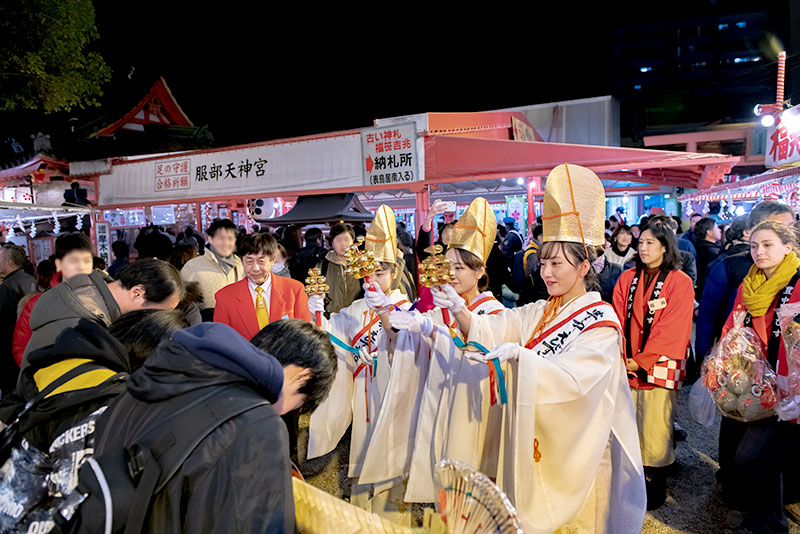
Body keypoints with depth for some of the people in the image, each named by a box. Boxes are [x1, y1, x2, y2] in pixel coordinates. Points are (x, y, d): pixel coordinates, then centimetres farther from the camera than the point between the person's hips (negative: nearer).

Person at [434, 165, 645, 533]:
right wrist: (460, 311, -26)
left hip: (576, 447, -5)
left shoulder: (601, 321, -14)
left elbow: (574, 377, -28)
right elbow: (492, 330, -7)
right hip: (534, 441, 6)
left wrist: (519, 354, -39)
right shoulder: (537, 313, 6)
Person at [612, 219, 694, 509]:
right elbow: (619, 322, 5)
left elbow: (672, 330, -9)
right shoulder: (627, 279, 8)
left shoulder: (680, 282, -4)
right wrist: (623, 359, -6)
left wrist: (642, 362, -11)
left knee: (654, 428, 1)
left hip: (659, 368, -4)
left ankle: (656, 483, 19)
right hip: (627, 366, 4)